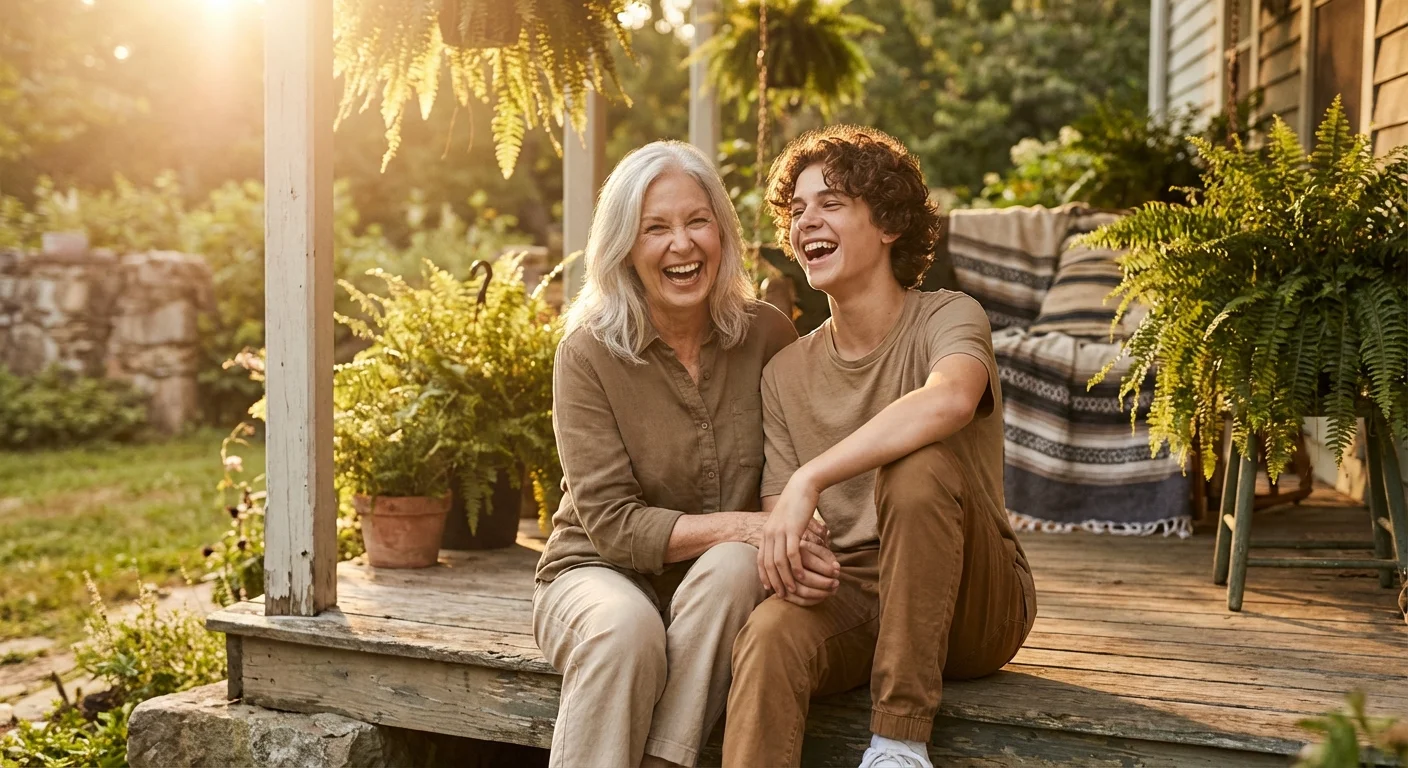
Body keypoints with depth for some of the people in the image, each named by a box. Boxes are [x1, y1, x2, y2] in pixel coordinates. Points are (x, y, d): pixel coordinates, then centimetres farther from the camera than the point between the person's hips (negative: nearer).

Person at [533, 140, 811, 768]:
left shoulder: (767, 335, -4)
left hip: (718, 597, 2)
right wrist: (740, 525, -27)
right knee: (625, 626, -35)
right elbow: (611, 522, -14)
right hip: (598, 574, -2)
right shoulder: (588, 354, -11)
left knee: (732, 567, -32)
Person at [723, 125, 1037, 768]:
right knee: (768, 635, -32)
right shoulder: (786, 373, 10)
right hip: (848, 598, 2)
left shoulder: (946, 318, -6)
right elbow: (777, 504, 4)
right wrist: (787, 554, -21)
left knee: (920, 467, -33)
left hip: (974, 610, -2)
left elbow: (948, 402, -32)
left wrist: (809, 480, -35)